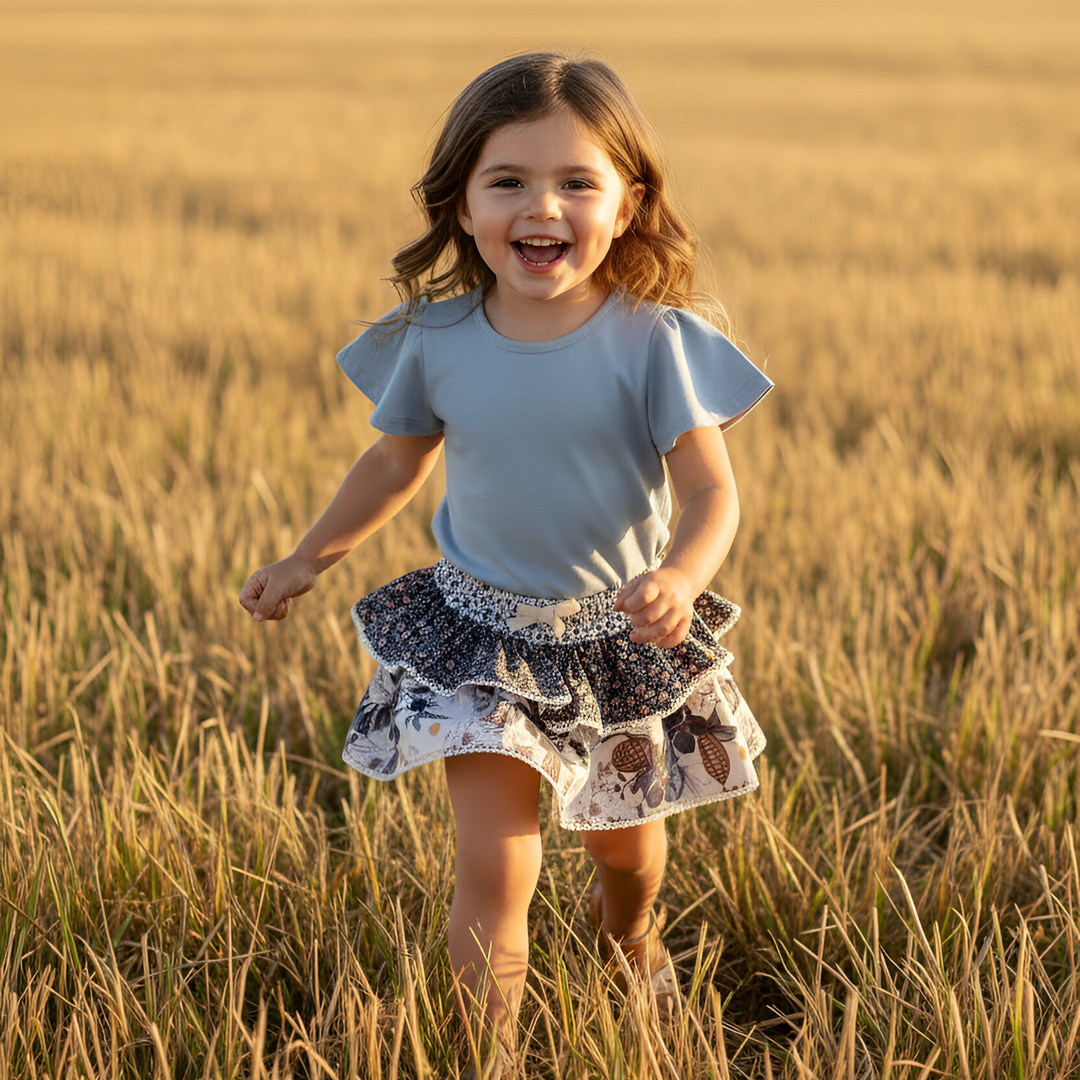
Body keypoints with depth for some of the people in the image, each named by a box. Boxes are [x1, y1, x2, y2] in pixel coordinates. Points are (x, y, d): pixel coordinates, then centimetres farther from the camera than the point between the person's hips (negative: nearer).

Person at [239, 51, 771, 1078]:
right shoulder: (435, 339, -10)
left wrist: (681, 578, -40)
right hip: (482, 635, 0)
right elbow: (397, 461, 8)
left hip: (620, 641, 0)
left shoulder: (655, 339, -18)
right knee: (493, 865, -9)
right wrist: (308, 560, 16)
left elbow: (712, 491, -19)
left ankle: (629, 935, 57)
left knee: (623, 844, 22)